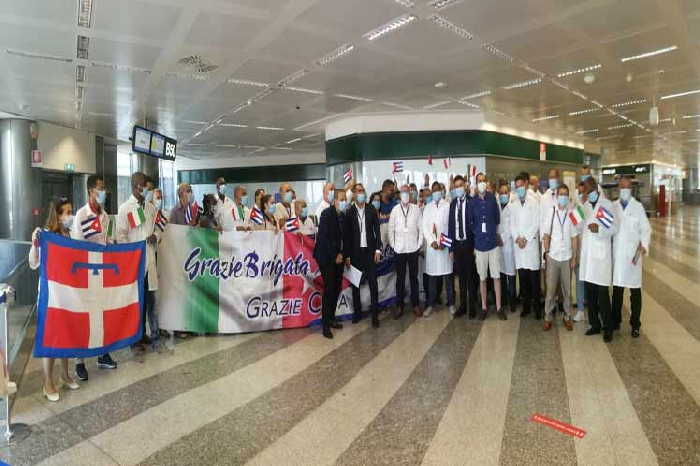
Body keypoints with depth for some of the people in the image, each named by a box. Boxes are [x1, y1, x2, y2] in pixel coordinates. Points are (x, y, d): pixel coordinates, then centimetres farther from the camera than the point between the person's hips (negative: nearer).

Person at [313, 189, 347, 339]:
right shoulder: (326, 214, -12)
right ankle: (326, 325, 1)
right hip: (326, 257, -6)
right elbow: (324, 237, -17)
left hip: (338, 257, 6)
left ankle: (331, 318, 24)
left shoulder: (344, 216, 7)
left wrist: (341, 254, 2)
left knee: (337, 288, 9)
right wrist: (334, 256, -14)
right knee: (329, 289, -7)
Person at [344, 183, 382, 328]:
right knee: (355, 283, 8)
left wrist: (378, 249, -4)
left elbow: (377, 231, 5)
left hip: (370, 251, 0)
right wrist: (347, 255, -4)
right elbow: (346, 235, -1)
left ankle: (375, 314, 5)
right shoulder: (349, 212, -1)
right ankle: (357, 312, 21)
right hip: (355, 252, 0)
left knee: (373, 283, -1)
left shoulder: (372, 211, 4)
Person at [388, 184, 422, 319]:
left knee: (414, 277, 9)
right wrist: (392, 245, 1)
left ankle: (415, 304, 21)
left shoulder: (416, 209, -1)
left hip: (413, 248, 0)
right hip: (399, 249, 0)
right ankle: (399, 306, 16)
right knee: (400, 278, 7)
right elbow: (391, 228, 3)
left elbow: (420, 227, 1)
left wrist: (419, 243, -1)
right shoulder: (395, 209, -1)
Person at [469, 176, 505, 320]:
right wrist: (476, 234, 8)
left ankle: (498, 307, 15)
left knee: (496, 276, 4)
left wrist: (495, 232, 12)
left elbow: (497, 217, 7)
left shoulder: (492, 198, -3)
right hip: (479, 243, 0)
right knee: (482, 278, 9)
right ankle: (484, 307, 22)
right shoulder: (472, 201, -3)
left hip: (493, 242, 0)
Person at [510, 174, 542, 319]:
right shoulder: (513, 205, 14)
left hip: (531, 242, -3)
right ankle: (526, 305, 14)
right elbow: (512, 224, 11)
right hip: (518, 245, 3)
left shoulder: (534, 202, 2)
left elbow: (536, 223, -4)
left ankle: (537, 306, 7)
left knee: (534, 278, -3)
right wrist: (517, 238, -5)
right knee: (522, 277, 6)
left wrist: (525, 238, -9)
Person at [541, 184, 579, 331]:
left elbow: (574, 238, 2)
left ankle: (567, 317, 22)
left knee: (567, 289, 9)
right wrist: (546, 253, -2)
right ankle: (548, 317, 14)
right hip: (552, 257, 0)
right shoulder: (549, 212, -1)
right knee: (551, 289, 5)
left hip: (567, 257, 1)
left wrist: (574, 257, 1)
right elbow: (546, 235, 3)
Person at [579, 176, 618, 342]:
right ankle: (595, 324, 21)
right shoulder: (584, 206, 14)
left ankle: (608, 327, 9)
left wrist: (599, 229, -24)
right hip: (587, 253, 5)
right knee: (590, 293, 9)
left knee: (602, 294, -3)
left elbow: (614, 228, -8)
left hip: (601, 254, -5)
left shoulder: (607, 205, -3)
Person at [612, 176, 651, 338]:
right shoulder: (613, 206, 5)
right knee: (617, 289, 10)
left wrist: (643, 247, -14)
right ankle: (616, 320, 23)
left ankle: (635, 324, 17)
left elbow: (646, 229, -2)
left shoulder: (638, 206, -1)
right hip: (616, 254, 2)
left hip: (633, 254, -2)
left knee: (635, 290, 5)